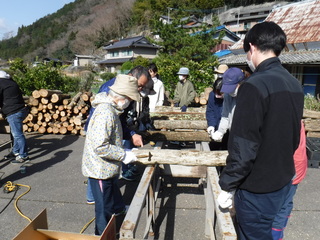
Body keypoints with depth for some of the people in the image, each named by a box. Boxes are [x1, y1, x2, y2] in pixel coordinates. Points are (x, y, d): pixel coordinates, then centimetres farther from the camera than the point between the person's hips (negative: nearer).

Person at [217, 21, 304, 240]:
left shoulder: (255, 85, -23)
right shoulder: (294, 84, 3)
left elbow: (243, 147, -24)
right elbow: (294, 136, 12)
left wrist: (227, 187, -12)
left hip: (257, 188, -8)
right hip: (283, 180, 8)